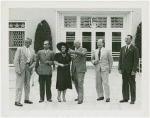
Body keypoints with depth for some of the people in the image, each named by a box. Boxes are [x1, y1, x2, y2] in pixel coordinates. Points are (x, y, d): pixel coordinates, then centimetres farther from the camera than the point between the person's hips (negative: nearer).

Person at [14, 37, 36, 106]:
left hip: (28, 69, 5)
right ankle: (17, 101, -3)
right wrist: (18, 70, -15)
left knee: (27, 85, 12)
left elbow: (34, 61, 17)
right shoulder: (20, 49, -2)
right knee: (19, 85, -6)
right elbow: (16, 60, -7)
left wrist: (32, 66, -3)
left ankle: (26, 99, 22)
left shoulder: (32, 51, 13)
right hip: (21, 69, -5)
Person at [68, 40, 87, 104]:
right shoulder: (75, 51, 19)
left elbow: (82, 54, -25)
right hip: (74, 70, 7)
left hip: (80, 70, -7)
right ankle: (79, 96, 23)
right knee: (76, 84, 10)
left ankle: (81, 99, -13)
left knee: (80, 84, -14)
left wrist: (74, 51, -34)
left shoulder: (84, 50, 0)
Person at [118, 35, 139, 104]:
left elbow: (136, 60, -7)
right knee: (124, 84, 7)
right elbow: (120, 59, 13)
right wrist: (119, 68, 5)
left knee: (132, 85, 1)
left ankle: (133, 99, 8)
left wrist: (134, 70, -14)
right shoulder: (122, 48, 13)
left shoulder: (134, 49, -3)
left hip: (131, 70, -5)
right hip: (124, 70, 5)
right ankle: (125, 98, 14)